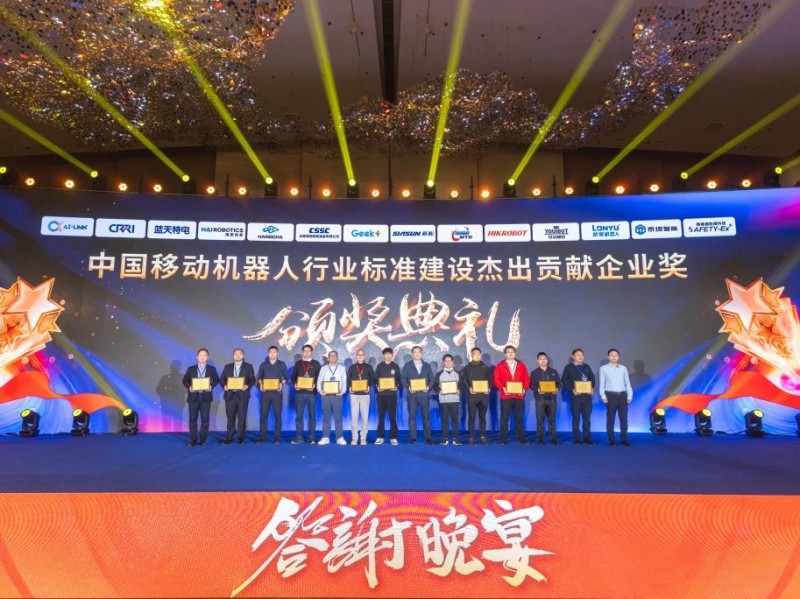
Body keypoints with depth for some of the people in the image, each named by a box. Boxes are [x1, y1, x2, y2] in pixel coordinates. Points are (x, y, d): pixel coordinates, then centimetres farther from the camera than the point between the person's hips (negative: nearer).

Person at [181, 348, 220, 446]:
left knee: (205, 419, 1)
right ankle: (193, 440, 9)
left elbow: (216, 380, 7)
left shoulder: (212, 369, 6)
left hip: (206, 397, 0)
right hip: (193, 397, 1)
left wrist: (211, 386, -12)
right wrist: (189, 387, -11)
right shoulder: (191, 369, 6)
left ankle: (203, 439, 10)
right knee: (192, 419, 2)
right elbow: (184, 380, 7)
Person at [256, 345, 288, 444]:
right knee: (263, 415, -1)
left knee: (277, 415, 0)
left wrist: (281, 384, -12)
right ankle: (262, 437, 4)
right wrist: (261, 384, -8)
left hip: (277, 393, -1)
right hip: (265, 392, 1)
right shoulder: (263, 365, 10)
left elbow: (286, 377, 5)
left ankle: (277, 437, 4)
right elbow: (259, 377, 11)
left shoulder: (282, 364, 6)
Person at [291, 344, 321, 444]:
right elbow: (293, 377, 10)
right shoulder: (298, 363, 11)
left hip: (311, 392, -1)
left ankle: (312, 437, 9)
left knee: (312, 415, 3)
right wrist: (295, 384, -9)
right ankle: (298, 437, 7)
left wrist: (315, 385, -13)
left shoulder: (316, 364, 7)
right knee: (298, 415, 1)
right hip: (299, 392, 1)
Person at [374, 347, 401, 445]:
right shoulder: (379, 366, 9)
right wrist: (377, 387, -11)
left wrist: (397, 387, -12)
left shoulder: (395, 366, 8)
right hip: (381, 394, 1)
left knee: (392, 416, -1)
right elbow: (375, 379, 7)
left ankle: (393, 437, 3)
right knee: (381, 416, 3)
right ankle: (380, 437, 8)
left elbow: (399, 379, 7)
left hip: (392, 394, -1)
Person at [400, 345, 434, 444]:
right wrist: (408, 387, -14)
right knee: (412, 416, 1)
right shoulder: (407, 365, 8)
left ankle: (428, 437, 5)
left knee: (426, 416, 0)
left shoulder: (427, 365, 13)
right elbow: (403, 378, 2)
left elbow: (431, 378, 9)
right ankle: (412, 437, 6)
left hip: (424, 394, 1)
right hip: (412, 394, -1)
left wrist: (428, 387, -10)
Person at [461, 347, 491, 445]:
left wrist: (488, 388, -8)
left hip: (484, 395, 1)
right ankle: (471, 437, 2)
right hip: (472, 395, -1)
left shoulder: (485, 367, 12)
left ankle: (483, 437, 10)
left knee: (482, 416, 5)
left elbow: (490, 380, 10)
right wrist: (469, 388, -15)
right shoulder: (467, 368, 7)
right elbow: (464, 380, 1)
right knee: (471, 416, -2)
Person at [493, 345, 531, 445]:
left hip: (519, 396, 2)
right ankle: (503, 439, 5)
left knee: (519, 417, 7)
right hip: (505, 396, -1)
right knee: (504, 417, 1)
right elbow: (496, 380, 0)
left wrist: (524, 388, -9)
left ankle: (521, 437, 14)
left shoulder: (522, 365, 11)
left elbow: (527, 379, 8)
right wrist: (502, 388, -16)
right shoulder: (500, 366, 6)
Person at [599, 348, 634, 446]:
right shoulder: (603, 368, 4)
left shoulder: (623, 368, 10)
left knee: (624, 418, 4)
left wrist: (630, 396, 3)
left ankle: (624, 439, 12)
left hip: (622, 395, 2)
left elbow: (627, 383, 11)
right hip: (610, 395, -2)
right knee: (610, 418, 2)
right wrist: (603, 396, -7)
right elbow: (602, 383, 2)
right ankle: (611, 440, 8)